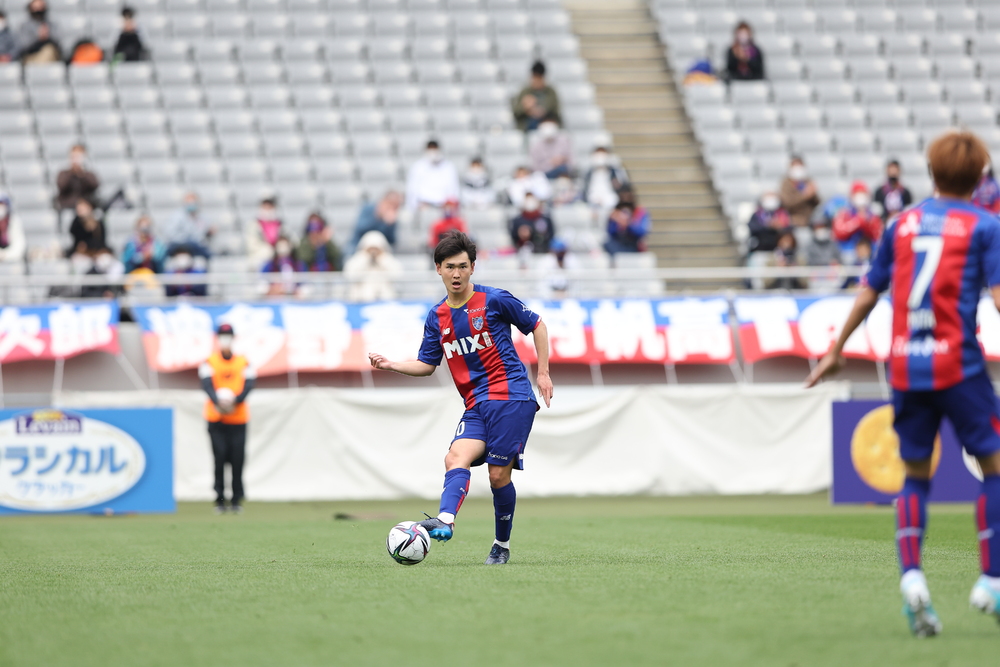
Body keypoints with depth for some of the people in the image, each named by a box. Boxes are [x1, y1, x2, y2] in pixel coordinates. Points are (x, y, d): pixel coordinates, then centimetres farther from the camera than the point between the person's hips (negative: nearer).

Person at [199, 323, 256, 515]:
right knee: (219, 458, -7)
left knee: (237, 459, -3)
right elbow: (207, 385, -7)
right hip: (216, 419, -1)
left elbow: (248, 385, -2)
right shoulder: (209, 362, 6)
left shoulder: (243, 363, 9)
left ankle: (236, 500, 4)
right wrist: (218, 401, -26)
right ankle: (220, 500, -2)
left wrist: (235, 400, -20)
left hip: (238, 418, 1)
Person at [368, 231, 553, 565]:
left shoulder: (494, 300, -3)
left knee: (498, 475, -7)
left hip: (512, 397, -5)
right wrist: (391, 365, 0)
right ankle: (445, 521, -44)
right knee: (456, 457, -21)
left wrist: (543, 372, 3)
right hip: (476, 404, 5)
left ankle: (502, 545, 12)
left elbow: (537, 326, 7)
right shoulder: (437, 317, 10)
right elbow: (427, 365, 17)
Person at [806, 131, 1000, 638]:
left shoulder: (902, 224, 12)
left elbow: (869, 292, 15)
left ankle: (910, 575, -7)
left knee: (915, 474, 12)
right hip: (958, 364, -4)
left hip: (905, 367, 4)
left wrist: (837, 349, 23)